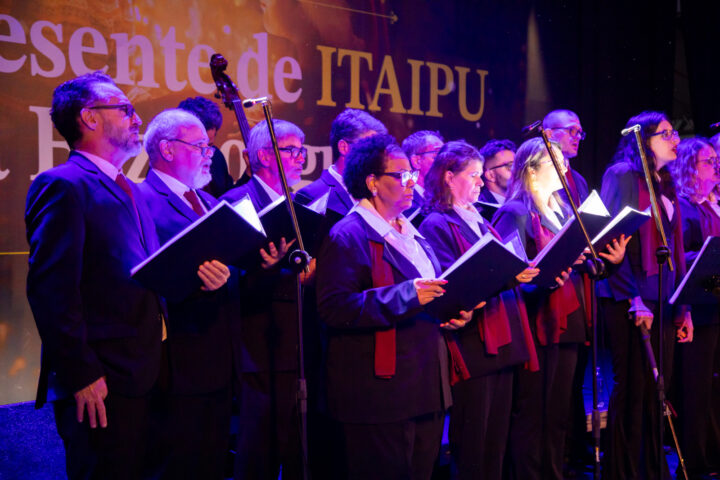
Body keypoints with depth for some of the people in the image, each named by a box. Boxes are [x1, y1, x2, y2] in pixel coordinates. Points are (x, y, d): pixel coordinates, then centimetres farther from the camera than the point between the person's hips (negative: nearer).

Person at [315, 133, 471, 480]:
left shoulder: (410, 234, 18)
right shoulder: (348, 236, -11)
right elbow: (333, 308, -21)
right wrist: (404, 296, -25)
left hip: (426, 390, 8)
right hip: (381, 395, -8)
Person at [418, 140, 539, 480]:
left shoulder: (479, 222, 19)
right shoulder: (437, 225, -7)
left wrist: (523, 274, 3)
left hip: (502, 343, 8)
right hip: (471, 346, -8)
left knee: (497, 440, 11)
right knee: (472, 444, -2)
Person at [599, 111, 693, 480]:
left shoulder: (664, 183, 18)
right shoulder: (622, 174, -5)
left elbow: (674, 249, 18)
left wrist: (682, 305, 13)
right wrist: (633, 299, -17)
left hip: (662, 301, 7)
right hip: (631, 303, -7)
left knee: (657, 391, 9)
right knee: (632, 390, -3)